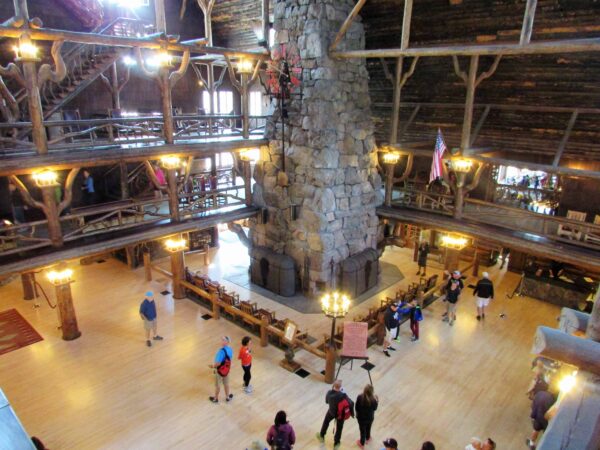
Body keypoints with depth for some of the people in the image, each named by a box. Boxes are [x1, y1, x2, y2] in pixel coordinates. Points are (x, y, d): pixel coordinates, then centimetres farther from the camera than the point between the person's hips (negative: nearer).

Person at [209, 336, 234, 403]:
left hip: (220, 370, -6)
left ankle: (215, 399, 37)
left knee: (217, 385, 17)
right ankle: (227, 397, 41)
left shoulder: (221, 351, -34)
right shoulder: (230, 349, -11)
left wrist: (213, 366, -12)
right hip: (227, 370, 6)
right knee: (226, 383, 24)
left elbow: (218, 363, -31)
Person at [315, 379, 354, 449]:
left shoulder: (329, 393, -26)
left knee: (326, 422, 31)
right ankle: (336, 443, 38)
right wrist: (352, 413, -14)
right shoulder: (343, 395, -35)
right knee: (339, 428, 22)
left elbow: (326, 401, -6)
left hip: (331, 412, 2)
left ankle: (321, 436, 52)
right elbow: (351, 404, -32)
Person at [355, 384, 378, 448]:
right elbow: (375, 408, -10)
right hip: (370, 417, 0)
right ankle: (367, 438, 58)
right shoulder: (373, 400, -29)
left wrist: (358, 414, 6)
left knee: (362, 430, 22)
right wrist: (377, 401, 3)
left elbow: (356, 407, -15)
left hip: (361, 417, 0)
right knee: (368, 428, 30)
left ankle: (362, 444, 45)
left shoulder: (360, 397, -28)